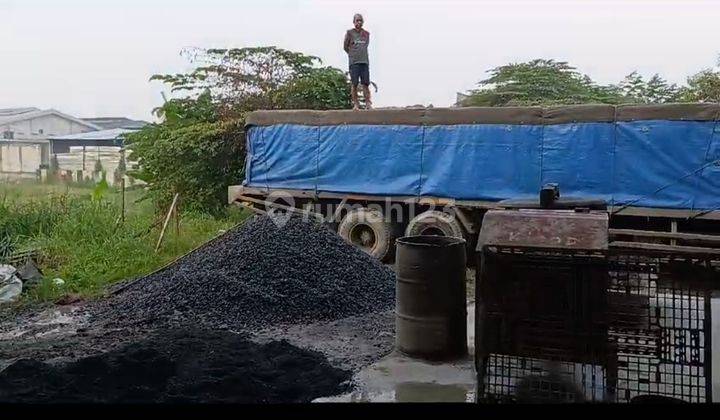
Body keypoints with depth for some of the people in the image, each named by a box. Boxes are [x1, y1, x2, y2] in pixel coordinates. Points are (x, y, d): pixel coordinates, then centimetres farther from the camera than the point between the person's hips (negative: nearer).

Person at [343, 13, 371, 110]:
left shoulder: (366, 34, 12)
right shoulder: (349, 33, 3)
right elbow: (345, 47, 9)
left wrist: (361, 53, 15)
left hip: (365, 61, 3)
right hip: (354, 62, -2)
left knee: (365, 84, -2)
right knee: (354, 84, -3)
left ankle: (368, 103, 0)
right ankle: (355, 104, 1)